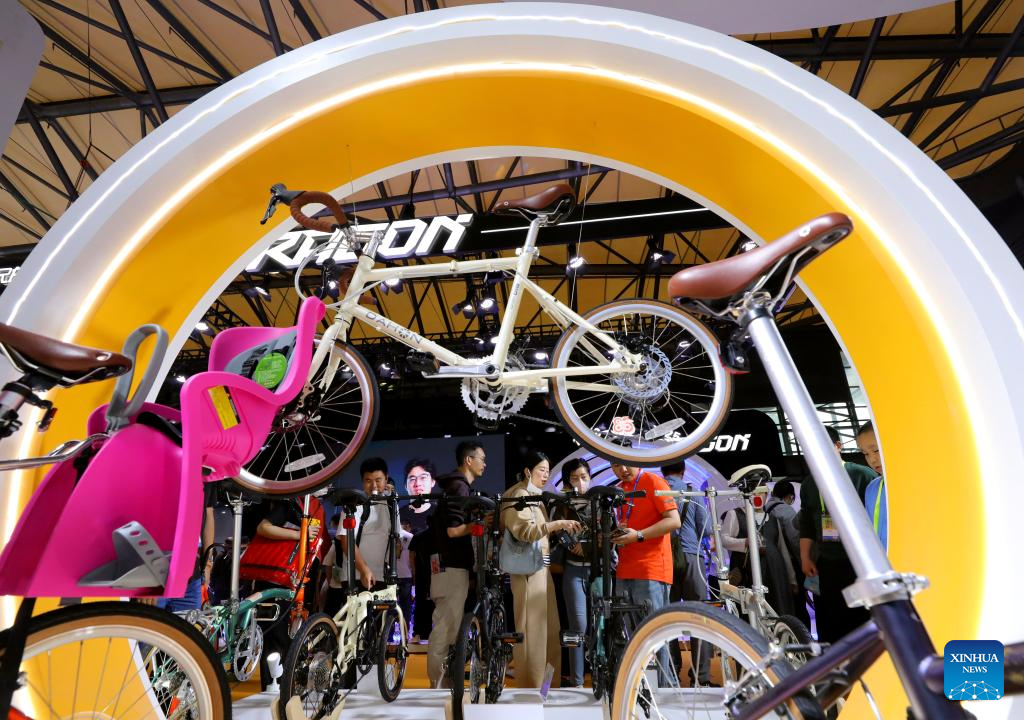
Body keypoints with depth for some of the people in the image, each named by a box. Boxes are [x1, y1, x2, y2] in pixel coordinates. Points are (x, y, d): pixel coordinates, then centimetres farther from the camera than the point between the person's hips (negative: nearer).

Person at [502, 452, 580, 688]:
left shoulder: (535, 497, 21)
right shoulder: (518, 495, -9)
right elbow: (524, 531, -23)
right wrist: (556, 524, -30)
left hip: (542, 567, 9)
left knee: (550, 629, 12)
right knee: (531, 629, -4)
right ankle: (530, 687, 5)